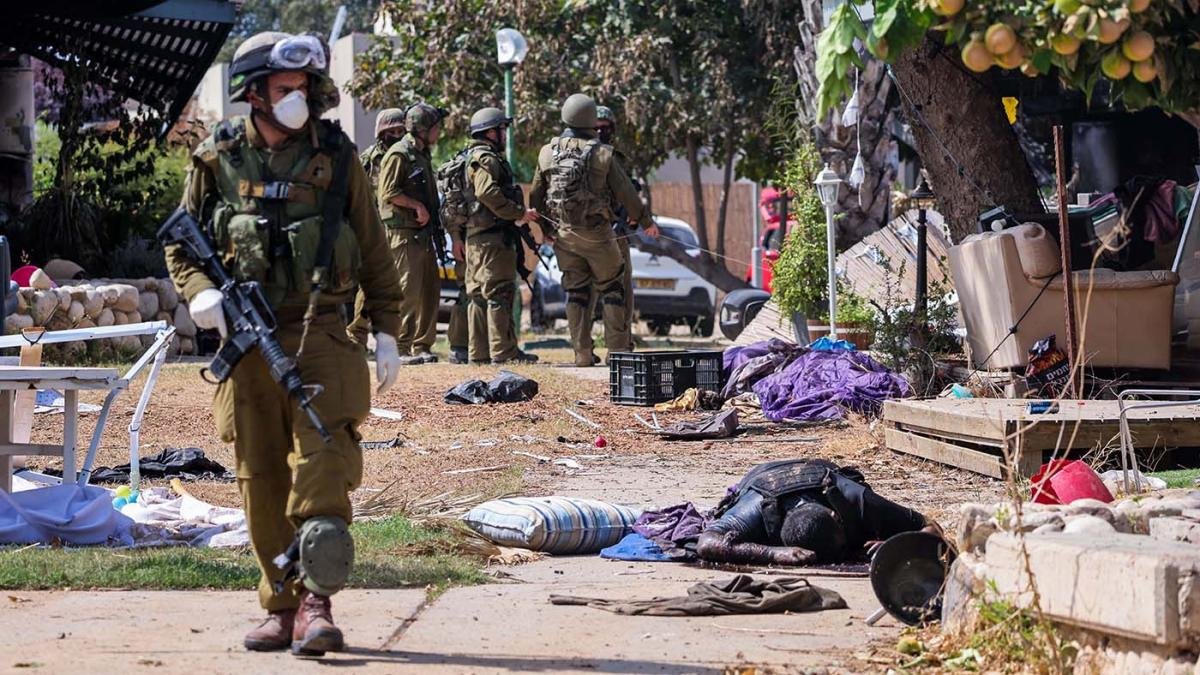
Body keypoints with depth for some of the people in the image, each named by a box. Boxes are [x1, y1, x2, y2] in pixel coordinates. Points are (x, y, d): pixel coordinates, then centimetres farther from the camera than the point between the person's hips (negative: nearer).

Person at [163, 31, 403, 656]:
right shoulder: (217, 160, 5)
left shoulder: (335, 157, 4)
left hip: (320, 335, -1)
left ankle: (316, 603, -11)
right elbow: (181, 246, 13)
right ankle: (281, 605, 13)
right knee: (261, 482, 4)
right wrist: (199, 292, -8)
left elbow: (374, 255, 10)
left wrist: (386, 333, 6)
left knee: (322, 470, -13)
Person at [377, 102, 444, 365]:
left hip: (424, 234, 10)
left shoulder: (422, 155, 20)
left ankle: (422, 346, 17)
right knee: (407, 294, -10)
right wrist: (417, 205, -17)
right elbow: (389, 193, -17)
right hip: (404, 234, -10)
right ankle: (401, 350, -7)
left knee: (430, 292, 10)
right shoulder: (398, 155, -9)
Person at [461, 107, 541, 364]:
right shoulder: (487, 159, -10)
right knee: (499, 293, -9)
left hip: (475, 236, 10)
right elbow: (488, 193, -24)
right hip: (494, 236, -10)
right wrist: (519, 213, -19)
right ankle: (503, 351, -9)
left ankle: (479, 352, 13)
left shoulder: (472, 158, 22)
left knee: (479, 294, 10)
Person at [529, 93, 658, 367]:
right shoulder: (602, 154, -9)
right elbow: (626, 193, -3)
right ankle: (618, 349, 7)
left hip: (562, 234, 3)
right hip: (596, 232, -3)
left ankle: (582, 354, 6)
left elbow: (536, 195, 8)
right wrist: (646, 221, 11)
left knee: (576, 292, 9)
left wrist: (544, 226, 23)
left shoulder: (548, 153, 1)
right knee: (612, 288, 9)